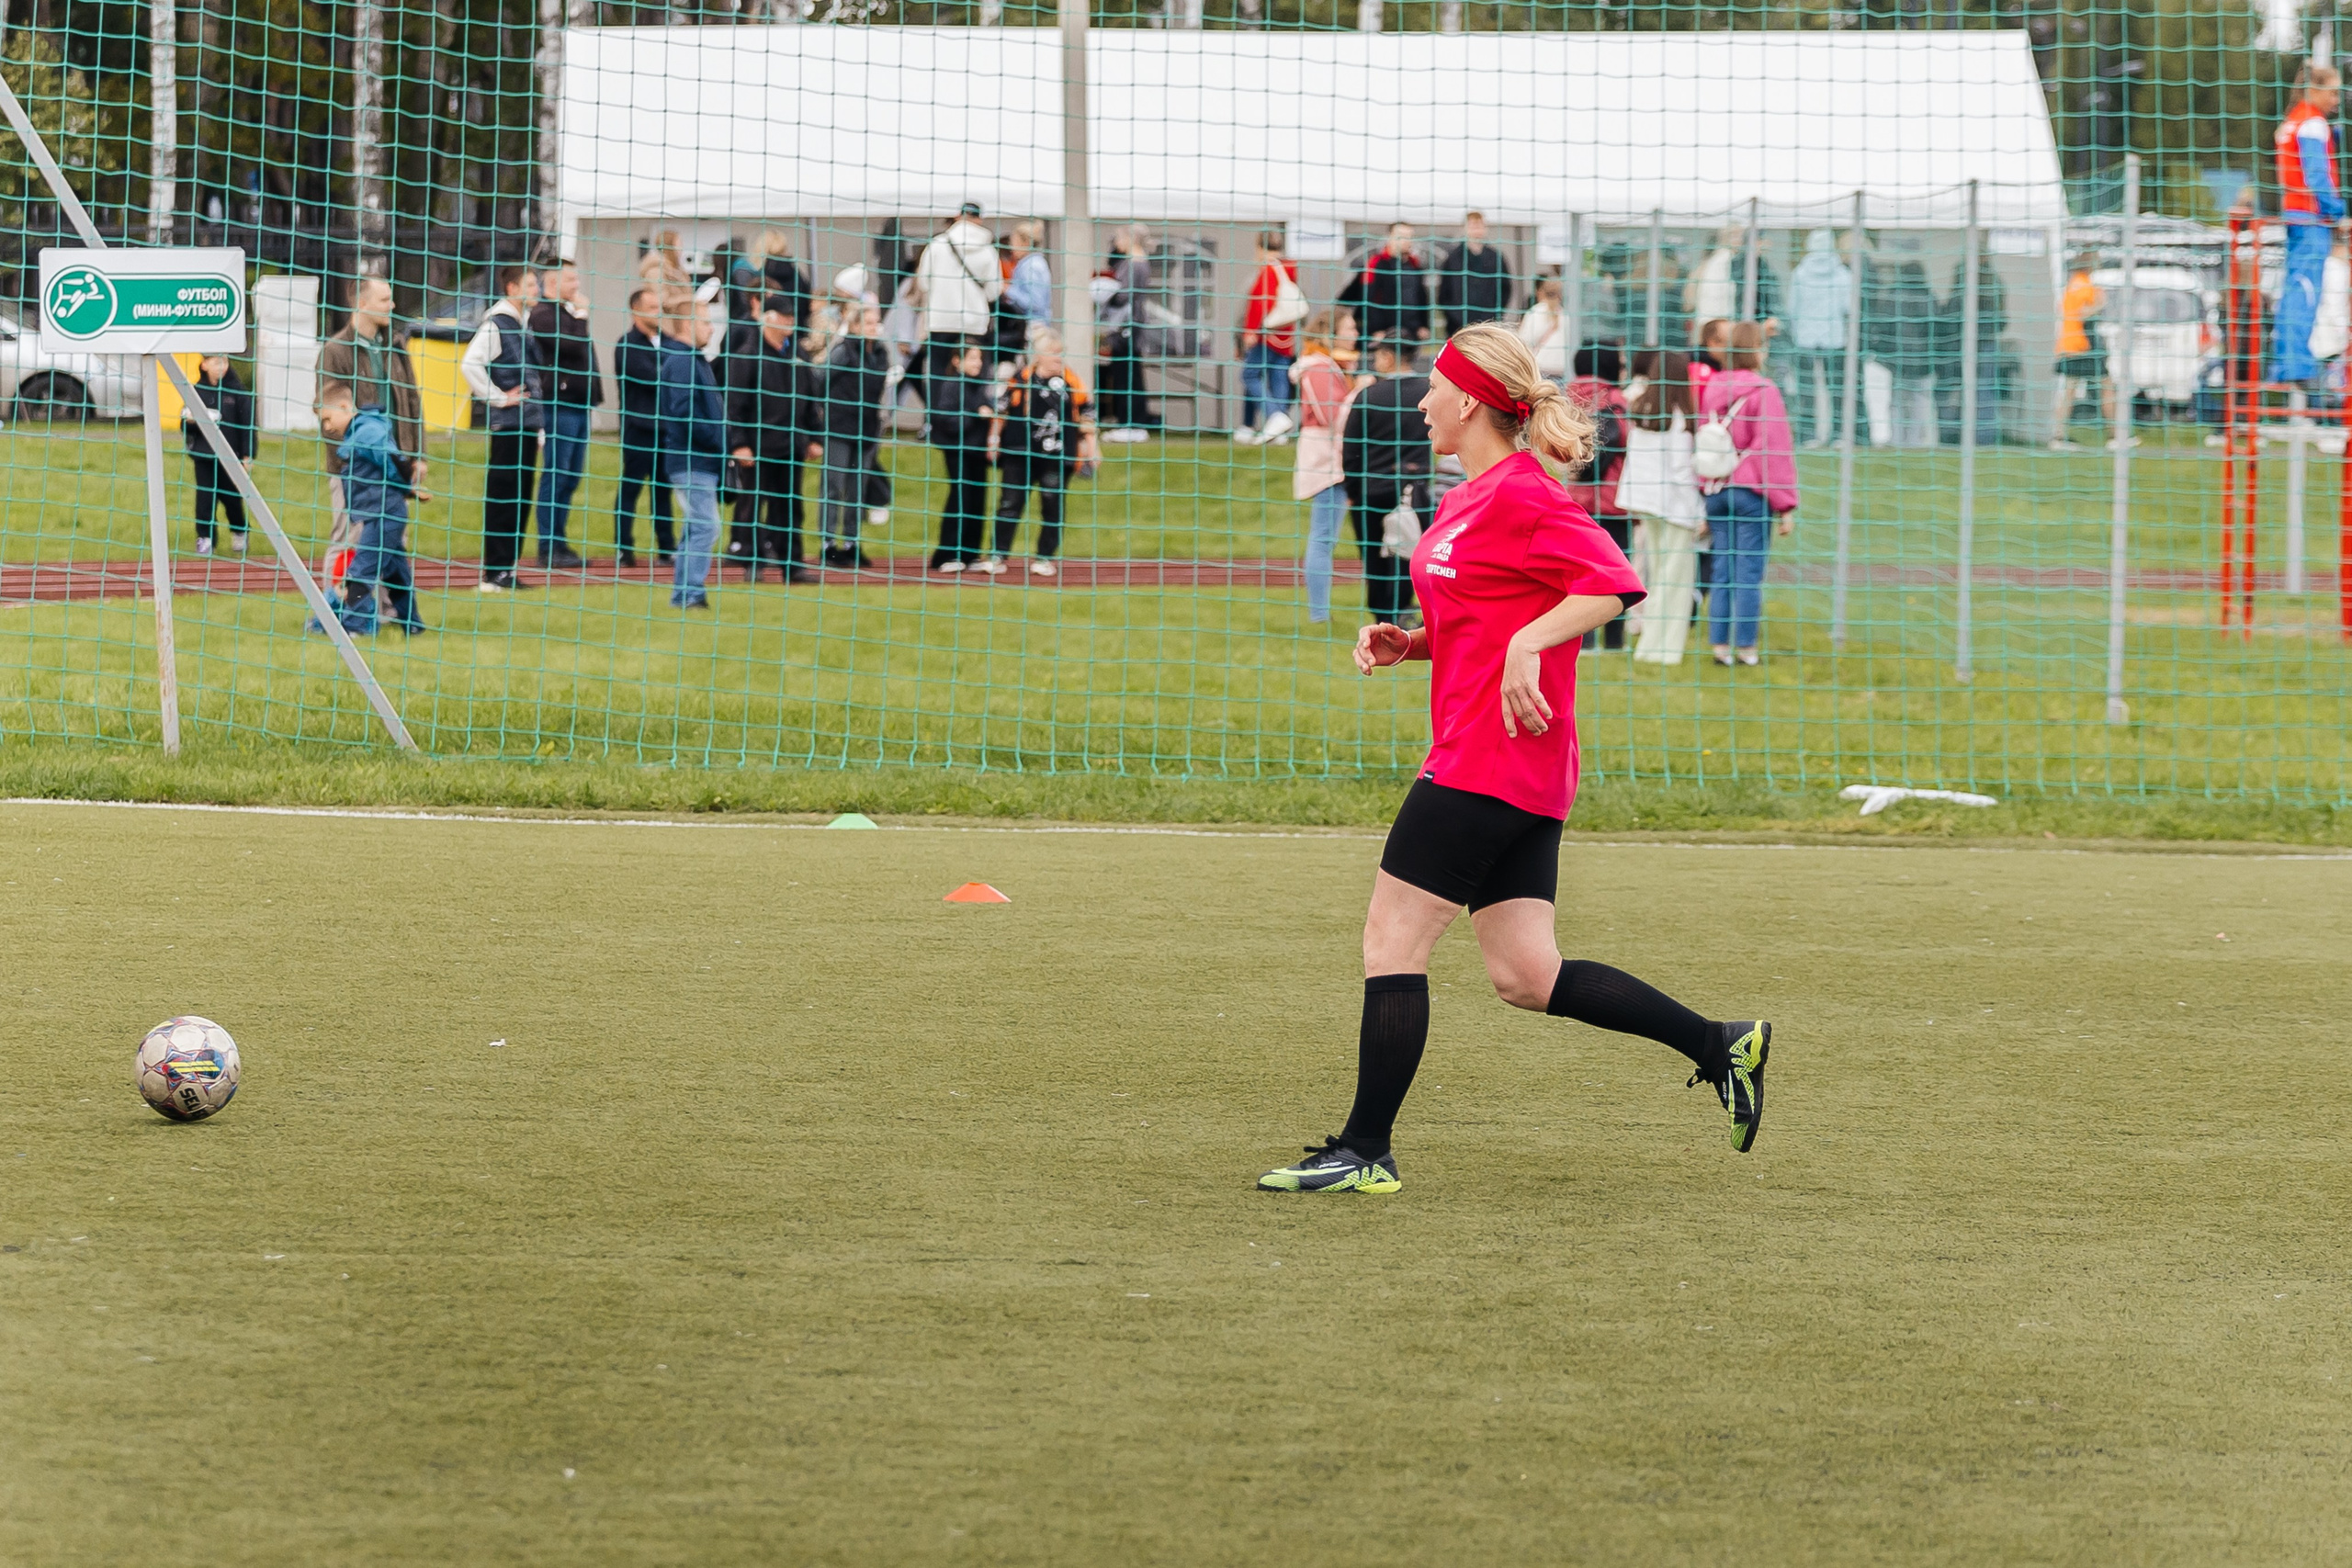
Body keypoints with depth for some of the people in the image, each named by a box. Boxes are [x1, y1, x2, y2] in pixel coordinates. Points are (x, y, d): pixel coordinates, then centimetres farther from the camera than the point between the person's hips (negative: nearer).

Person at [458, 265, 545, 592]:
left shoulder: (525, 324, 16)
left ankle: (508, 569, 15)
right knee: (501, 498, -6)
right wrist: (498, 397, -17)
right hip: (507, 425, -9)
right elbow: (469, 365, -23)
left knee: (521, 500, 10)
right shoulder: (496, 325, -11)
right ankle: (494, 574, -3)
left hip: (529, 425, 9)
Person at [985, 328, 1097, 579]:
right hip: (1019, 453, -1)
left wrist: (1090, 445, 9)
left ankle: (1044, 558, 12)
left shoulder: (1070, 380, 2)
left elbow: (1086, 413, 10)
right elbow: (1002, 408, 8)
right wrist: (994, 436, 5)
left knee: (1052, 508, 2)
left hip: (1057, 457, 1)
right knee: (1010, 504, -3)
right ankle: (998, 557, -1)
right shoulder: (1021, 378, -1)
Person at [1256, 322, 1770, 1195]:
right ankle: (1720, 1047, 12)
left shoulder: (1520, 496, -13)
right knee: (1525, 976, 9)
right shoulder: (1474, 498, 18)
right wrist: (1407, 644, 12)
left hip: (1493, 758, -10)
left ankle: (1366, 1151, -1)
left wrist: (1527, 643, -28)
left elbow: (1614, 583, -21)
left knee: (1392, 941, -5)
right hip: (1527, 776, 10)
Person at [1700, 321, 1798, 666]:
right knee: (1749, 574, -1)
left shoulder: (1711, 389, 7)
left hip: (1715, 492, 5)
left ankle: (1720, 644, 9)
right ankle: (1746, 647, 0)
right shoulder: (1763, 392, -11)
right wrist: (1785, 505, -7)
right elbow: (1775, 449, -12)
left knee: (1722, 573, 9)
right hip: (1753, 492, -5)